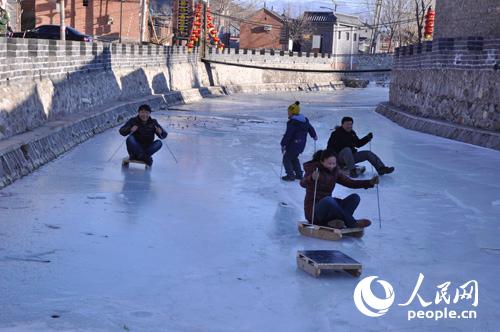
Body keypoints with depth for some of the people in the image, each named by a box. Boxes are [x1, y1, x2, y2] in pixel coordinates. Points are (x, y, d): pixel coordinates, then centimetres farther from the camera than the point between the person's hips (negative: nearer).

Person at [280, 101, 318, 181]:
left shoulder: (292, 123, -22)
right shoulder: (305, 121, 5)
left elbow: (287, 135, -24)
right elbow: (311, 129, 20)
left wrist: (283, 144, -17)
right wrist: (314, 136, 38)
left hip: (293, 145, -9)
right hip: (302, 145, 9)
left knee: (286, 159, 6)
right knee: (294, 158, 26)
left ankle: (290, 175, 3)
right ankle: (299, 174, 27)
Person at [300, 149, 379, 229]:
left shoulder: (335, 171, 7)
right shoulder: (313, 169, -11)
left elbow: (350, 183, 5)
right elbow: (303, 183, -29)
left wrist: (370, 182, -9)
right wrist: (312, 178, -53)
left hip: (328, 206, 6)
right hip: (313, 210, -6)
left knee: (355, 197, -10)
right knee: (328, 200, -38)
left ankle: (336, 221, -30)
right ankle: (352, 223, -25)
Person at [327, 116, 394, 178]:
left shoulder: (352, 133, 13)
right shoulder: (336, 134, -9)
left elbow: (358, 144, 22)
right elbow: (330, 147, -11)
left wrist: (367, 138, 9)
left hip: (351, 156, 7)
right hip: (341, 157, -7)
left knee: (368, 153, -4)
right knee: (347, 150, -39)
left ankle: (381, 168, -10)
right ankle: (352, 171, -45)